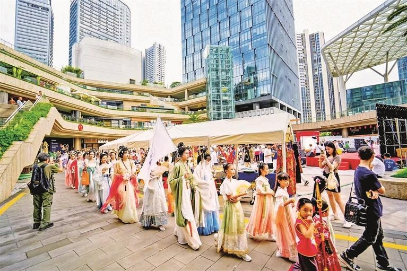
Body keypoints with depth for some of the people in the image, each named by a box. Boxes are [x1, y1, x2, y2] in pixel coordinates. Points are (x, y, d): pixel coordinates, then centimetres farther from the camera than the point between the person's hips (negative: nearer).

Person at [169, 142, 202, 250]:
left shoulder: (186, 165, 7)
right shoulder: (177, 166, -16)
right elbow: (171, 180, -15)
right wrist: (182, 178, -22)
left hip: (187, 192, 8)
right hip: (181, 193, -8)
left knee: (183, 213, 20)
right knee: (185, 214, -1)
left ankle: (179, 231, 40)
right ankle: (192, 239, 9)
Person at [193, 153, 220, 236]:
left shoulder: (209, 168, 13)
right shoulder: (198, 168, -11)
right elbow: (197, 180, -17)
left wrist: (211, 184, 4)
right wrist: (207, 182, -14)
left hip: (210, 190, 7)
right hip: (203, 191, -7)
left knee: (212, 208, 10)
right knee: (205, 209, -2)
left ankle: (212, 227, 24)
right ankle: (204, 228, 12)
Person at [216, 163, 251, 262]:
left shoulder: (235, 181, 5)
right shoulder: (225, 183, -14)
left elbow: (240, 192, 8)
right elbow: (229, 197, -17)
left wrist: (237, 198, -12)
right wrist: (242, 194, -16)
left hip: (237, 205, 6)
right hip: (230, 206, -6)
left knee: (239, 226, 12)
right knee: (231, 227, 6)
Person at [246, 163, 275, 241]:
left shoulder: (265, 179, 10)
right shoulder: (259, 179, -17)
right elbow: (260, 191, -22)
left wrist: (271, 192, 0)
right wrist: (269, 192, -16)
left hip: (268, 200, 8)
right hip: (262, 200, -8)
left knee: (270, 217, 10)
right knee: (260, 217, 5)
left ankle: (270, 235, 22)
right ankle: (252, 233, 25)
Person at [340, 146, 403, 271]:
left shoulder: (358, 170, 0)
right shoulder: (369, 174, -27)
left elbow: (367, 188, 2)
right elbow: (382, 191, -14)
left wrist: (374, 191, -17)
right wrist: (377, 190, 6)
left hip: (367, 209, 8)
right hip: (372, 211, -8)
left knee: (378, 236, 21)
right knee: (369, 238, 6)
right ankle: (347, 256, 15)